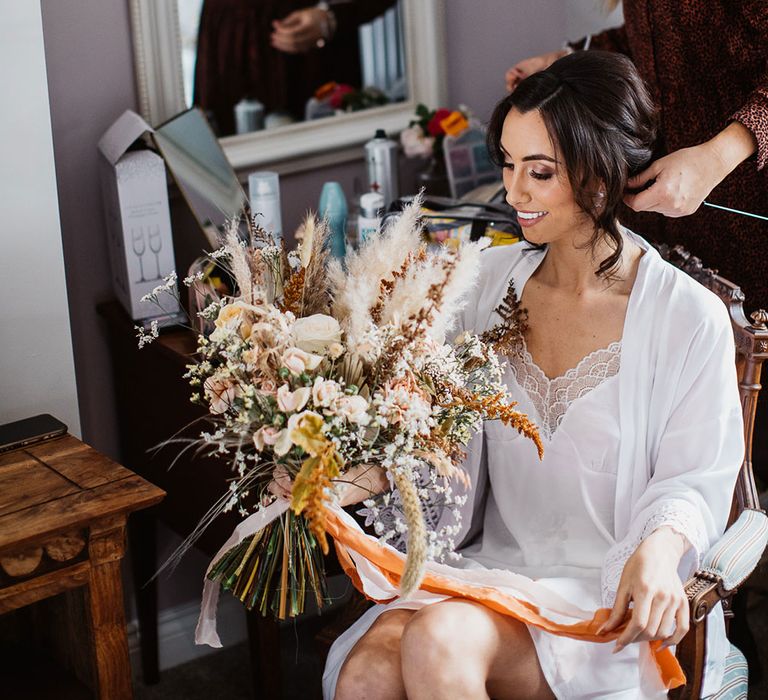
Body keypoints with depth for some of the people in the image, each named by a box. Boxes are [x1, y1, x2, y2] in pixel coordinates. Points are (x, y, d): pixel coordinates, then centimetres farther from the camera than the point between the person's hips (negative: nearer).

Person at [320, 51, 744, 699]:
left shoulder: (689, 318, -7)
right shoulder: (493, 279, 8)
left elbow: (693, 479, -6)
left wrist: (661, 548, -27)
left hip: (611, 600, -4)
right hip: (491, 566, 4)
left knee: (439, 640, -33)